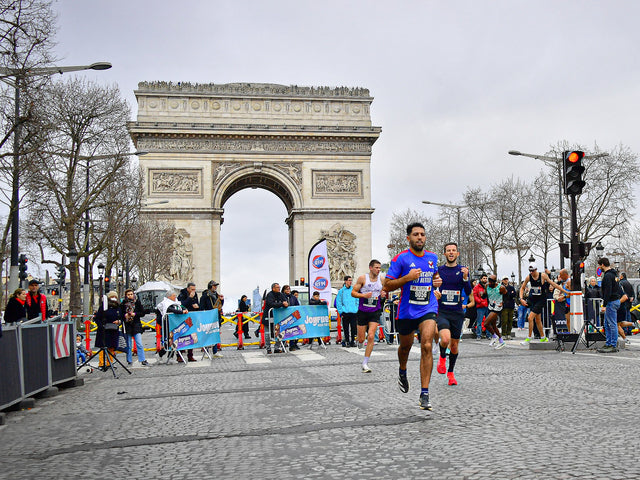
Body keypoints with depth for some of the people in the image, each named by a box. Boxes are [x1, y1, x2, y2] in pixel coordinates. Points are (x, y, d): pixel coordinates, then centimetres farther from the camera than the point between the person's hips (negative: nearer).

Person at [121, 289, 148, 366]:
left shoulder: (137, 302, 2)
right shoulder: (123, 303, 3)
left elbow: (143, 313, 4)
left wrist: (135, 314, -11)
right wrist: (125, 315, -9)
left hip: (136, 325, -1)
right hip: (127, 325, 1)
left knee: (139, 344, -6)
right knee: (128, 345, 6)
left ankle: (143, 360, -3)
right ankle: (129, 361, 15)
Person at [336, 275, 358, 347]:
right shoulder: (341, 291, 5)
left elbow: (358, 301, 15)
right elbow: (338, 303, 5)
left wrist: (357, 309, 5)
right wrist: (341, 312, -2)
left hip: (354, 312, 2)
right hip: (345, 312, -2)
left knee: (354, 327, 0)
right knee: (346, 328, 0)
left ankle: (352, 341, 10)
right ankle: (347, 341, 8)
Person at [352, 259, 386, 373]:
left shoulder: (382, 279, 2)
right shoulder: (362, 278, -6)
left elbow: (387, 290, 17)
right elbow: (353, 292, -3)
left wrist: (384, 294, -6)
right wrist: (363, 295, -20)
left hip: (375, 312, 1)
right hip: (363, 311, -1)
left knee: (371, 337, -11)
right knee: (361, 338, 2)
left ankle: (365, 363, -2)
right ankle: (359, 341, 43)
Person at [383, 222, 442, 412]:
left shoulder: (432, 257, 6)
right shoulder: (401, 258, -8)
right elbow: (387, 286, -9)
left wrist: (437, 281, 4)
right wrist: (407, 278, -23)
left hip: (428, 309, 1)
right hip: (406, 311, -1)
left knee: (427, 346, -16)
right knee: (406, 345, 18)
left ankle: (424, 394, -13)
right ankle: (402, 371, 53)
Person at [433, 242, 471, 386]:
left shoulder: (463, 270, 3)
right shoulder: (438, 270, 3)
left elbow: (468, 292, -5)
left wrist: (465, 278, -21)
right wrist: (434, 293, -10)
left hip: (457, 312, 2)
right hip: (441, 311, -2)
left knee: (454, 345, 9)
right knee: (445, 339, -24)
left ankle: (450, 372, 31)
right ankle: (442, 357, 10)